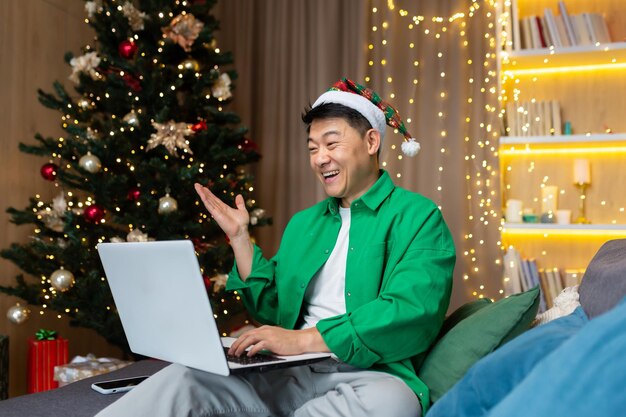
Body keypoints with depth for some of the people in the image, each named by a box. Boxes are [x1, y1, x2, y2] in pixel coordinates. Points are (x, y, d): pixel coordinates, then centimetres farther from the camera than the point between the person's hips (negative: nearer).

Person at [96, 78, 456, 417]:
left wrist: (305, 339, -22)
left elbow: (412, 313, -16)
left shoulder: (416, 216, 0)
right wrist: (239, 236, 10)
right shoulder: (304, 222, 21)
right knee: (183, 380, -21)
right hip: (289, 374, 5)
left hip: (369, 378, -4)